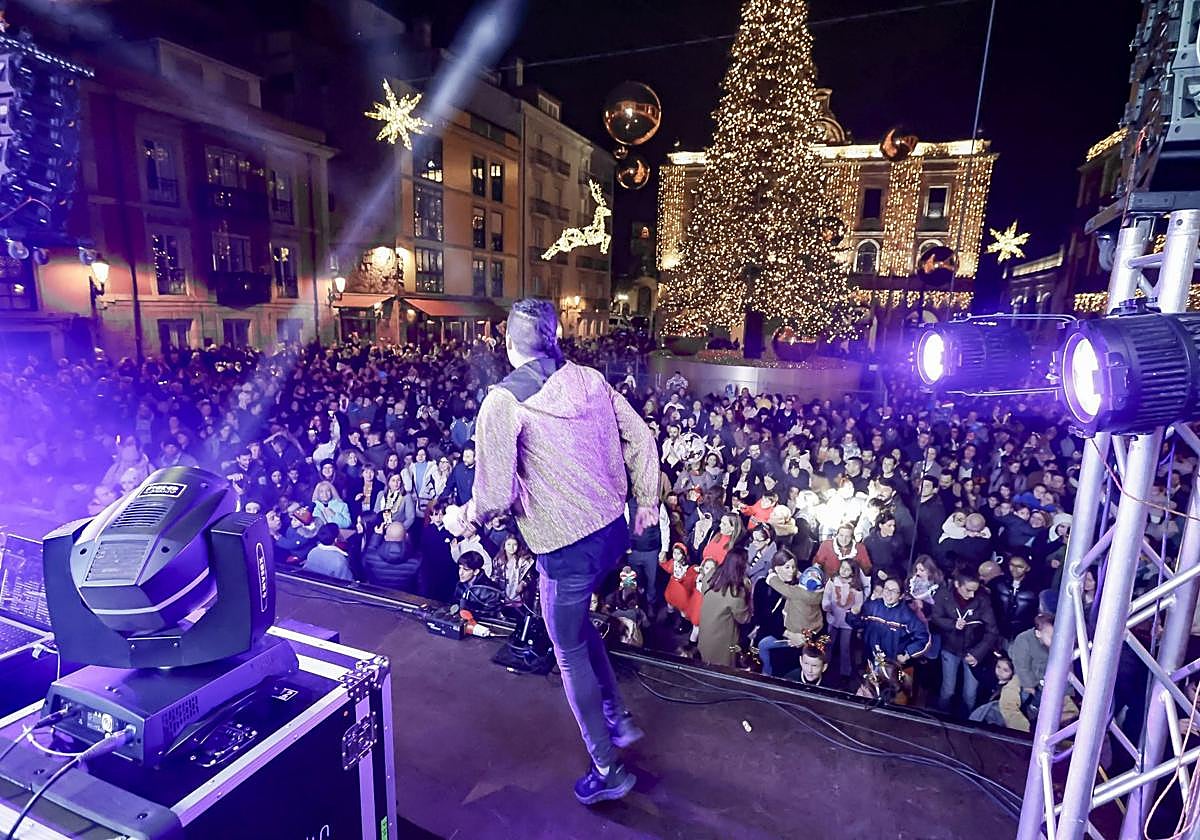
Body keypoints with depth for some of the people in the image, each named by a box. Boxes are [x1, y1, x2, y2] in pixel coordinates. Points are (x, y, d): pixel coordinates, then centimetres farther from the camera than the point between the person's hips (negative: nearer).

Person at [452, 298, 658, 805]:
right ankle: (617, 717, 43)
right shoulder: (590, 379, 1)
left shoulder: (503, 401, -15)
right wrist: (647, 501, 16)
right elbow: (641, 439, 4)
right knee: (578, 621, 32)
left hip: (566, 545, -6)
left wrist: (466, 517, 5)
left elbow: (496, 496, -17)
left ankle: (607, 771, 32)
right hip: (613, 530, 7)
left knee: (571, 654, 16)